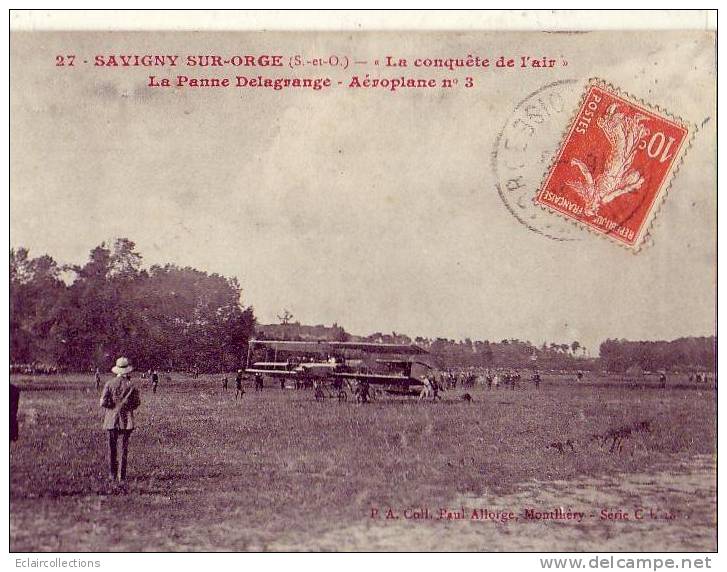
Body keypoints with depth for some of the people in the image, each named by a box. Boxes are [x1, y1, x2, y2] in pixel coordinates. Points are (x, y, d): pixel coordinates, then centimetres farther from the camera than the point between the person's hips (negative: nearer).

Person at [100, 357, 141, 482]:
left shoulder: (109, 384, -5)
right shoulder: (131, 385, -5)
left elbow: (103, 403, -7)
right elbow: (137, 403, 0)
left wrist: (113, 406, 10)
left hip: (111, 420, 0)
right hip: (126, 420, 0)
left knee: (112, 448, 9)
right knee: (124, 448, 5)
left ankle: (112, 474, 11)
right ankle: (121, 475, 3)